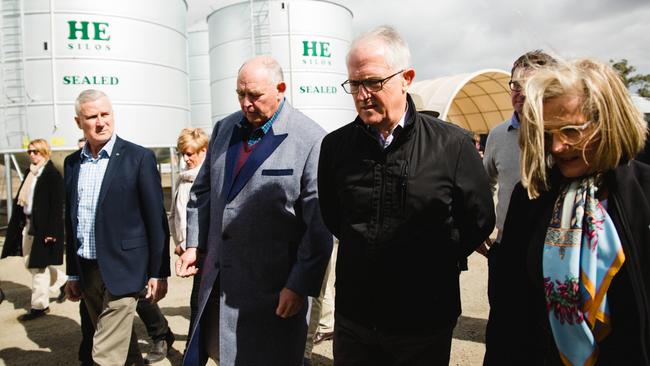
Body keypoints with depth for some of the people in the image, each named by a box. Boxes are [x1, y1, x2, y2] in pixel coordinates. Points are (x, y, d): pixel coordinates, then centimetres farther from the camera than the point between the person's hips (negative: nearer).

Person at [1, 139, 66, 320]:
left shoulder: (53, 175, -12)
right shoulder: (30, 173, 11)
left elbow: (57, 206, -16)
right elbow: (20, 200, 15)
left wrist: (51, 232, -19)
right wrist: (18, 223, 11)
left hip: (43, 227, -8)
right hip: (28, 224, 8)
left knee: (38, 266, 0)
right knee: (30, 263, 16)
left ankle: (39, 306, 13)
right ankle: (62, 281, 34)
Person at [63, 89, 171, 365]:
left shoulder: (139, 158, -8)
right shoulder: (72, 163, 8)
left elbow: (156, 220, -8)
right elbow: (71, 221, 14)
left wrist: (159, 272, -8)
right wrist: (73, 273, 15)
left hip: (121, 270, -5)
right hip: (87, 271, 6)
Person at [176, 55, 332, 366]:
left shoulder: (311, 140, -15)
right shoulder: (224, 129, 7)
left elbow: (320, 225, -16)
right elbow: (203, 191, 15)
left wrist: (300, 285, -14)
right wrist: (194, 245, 9)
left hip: (271, 288, -6)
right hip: (218, 278, 6)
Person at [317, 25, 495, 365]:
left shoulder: (453, 144, -11)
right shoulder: (335, 145, -4)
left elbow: (480, 220, 0)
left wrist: (436, 263, 3)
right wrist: (367, 253, 9)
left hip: (426, 324, -2)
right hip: (353, 318, 2)